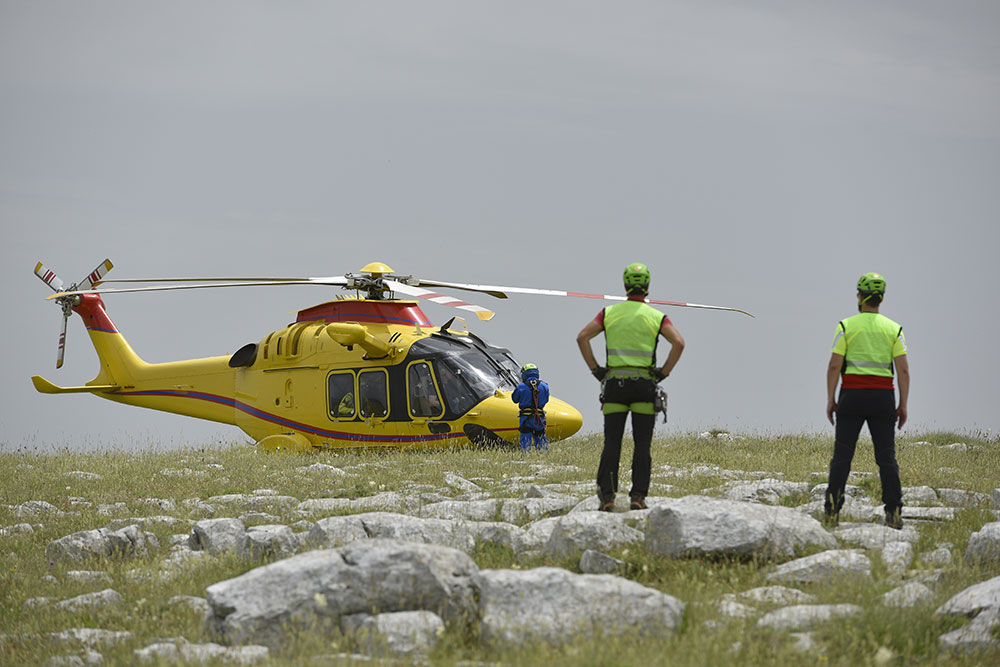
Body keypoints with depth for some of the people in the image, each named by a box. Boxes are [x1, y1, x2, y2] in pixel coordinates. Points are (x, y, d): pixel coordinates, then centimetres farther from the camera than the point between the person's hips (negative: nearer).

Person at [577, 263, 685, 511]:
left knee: (611, 444, 2)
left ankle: (607, 497, -5)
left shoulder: (609, 313, 6)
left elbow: (582, 337, -2)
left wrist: (595, 369, 3)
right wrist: (663, 372, -3)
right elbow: (678, 343, -12)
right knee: (642, 445, 2)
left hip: (614, 383, 1)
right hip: (644, 385, -1)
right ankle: (638, 497, -5)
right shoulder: (656, 317, 2)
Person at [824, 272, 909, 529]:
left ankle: (832, 511, -6)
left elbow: (834, 365, -6)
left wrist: (830, 400, 0)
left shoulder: (846, 326, -1)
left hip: (852, 395, -1)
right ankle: (894, 512, -3)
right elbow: (903, 370, -1)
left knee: (842, 455, 0)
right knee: (886, 456, 4)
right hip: (883, 396, 1)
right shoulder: (893, 329, 4)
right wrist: (903, 405, 3)